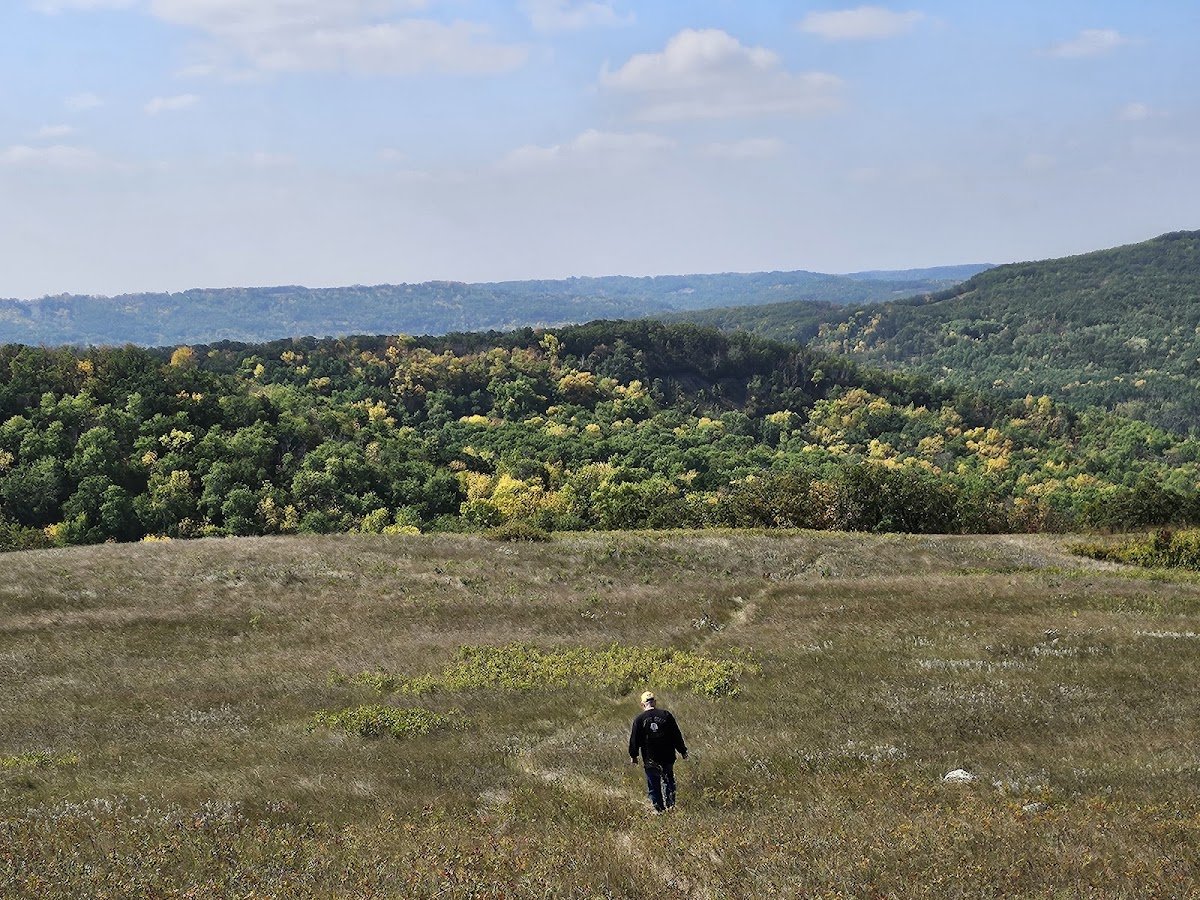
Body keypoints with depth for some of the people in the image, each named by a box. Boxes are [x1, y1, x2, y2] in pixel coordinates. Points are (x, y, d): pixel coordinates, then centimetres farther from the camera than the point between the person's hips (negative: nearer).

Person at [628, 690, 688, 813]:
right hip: (667, 757, 1)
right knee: (668, 782, 16)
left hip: (650, 759, -1)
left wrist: (633, 756, 12)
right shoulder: (666, 715, -2)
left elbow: (634, 740, 0)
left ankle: (659, 810, 5)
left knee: (653, 786, 6)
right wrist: (683, 751, 10)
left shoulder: (639, 719, -5)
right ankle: (670, 806, 9)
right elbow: (676, 735, 2)